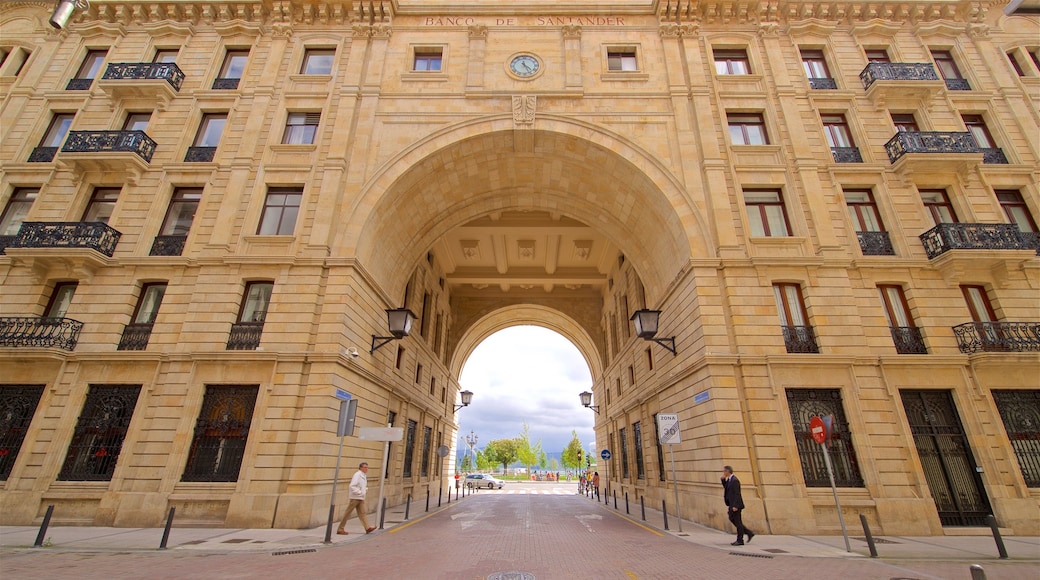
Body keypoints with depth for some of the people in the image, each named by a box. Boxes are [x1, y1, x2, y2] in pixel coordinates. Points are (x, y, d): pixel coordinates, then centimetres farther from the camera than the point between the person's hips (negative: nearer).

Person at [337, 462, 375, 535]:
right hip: (355, 497, -8)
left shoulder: (364, 475, 12)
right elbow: (352, 486, -22)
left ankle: (367, 528, 2)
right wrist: (360, 492, -22)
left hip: (361, 498, 9)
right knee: (348, 513, 1)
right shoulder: (357, 475, -15)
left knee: (363, 513, 4)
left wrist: (366, 490, 7)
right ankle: (340, 529, 11)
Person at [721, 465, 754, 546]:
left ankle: (740, 540, 11)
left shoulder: (734, 480, -19)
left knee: (737, 522, 0)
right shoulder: (729, 479, 10)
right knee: (732, 519, 15)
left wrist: (735, 506, -22)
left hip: (736, 504, -10)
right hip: (732, 504, 10)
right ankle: (749, 533, 23)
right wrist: (723, 479, 4)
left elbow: (737, 494, -22)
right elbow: (725, 487, 17)